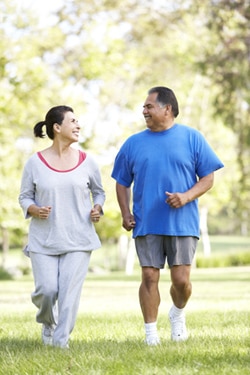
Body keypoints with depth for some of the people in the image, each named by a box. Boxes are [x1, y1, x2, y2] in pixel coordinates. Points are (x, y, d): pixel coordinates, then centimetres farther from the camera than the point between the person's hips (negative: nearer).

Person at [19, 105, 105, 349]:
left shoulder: (86, 162, 4)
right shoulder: (35, 163, -1)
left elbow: (98, 191, 17)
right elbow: (24, 196, 7)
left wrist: (97, 208, -3)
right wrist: (34, 210, -15)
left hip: (78, 239, 1)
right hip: (43, 240, -1)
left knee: (70, 291, -8)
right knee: (46, 290, -7)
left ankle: (61, 340, 1)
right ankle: (48, 322, 26)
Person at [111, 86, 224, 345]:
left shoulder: (192, 138, 3)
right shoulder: (133, 143, 9)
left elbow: (208, 178, 3)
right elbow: (122, 183, 16)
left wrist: (186, 196, -14)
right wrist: (125, 214, 1)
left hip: (182, 223, -2)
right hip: (146, 224, 2)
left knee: (181, 279, -4)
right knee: (149, 277, -2)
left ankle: (178, 314, 27)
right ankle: (151, 332, 8)